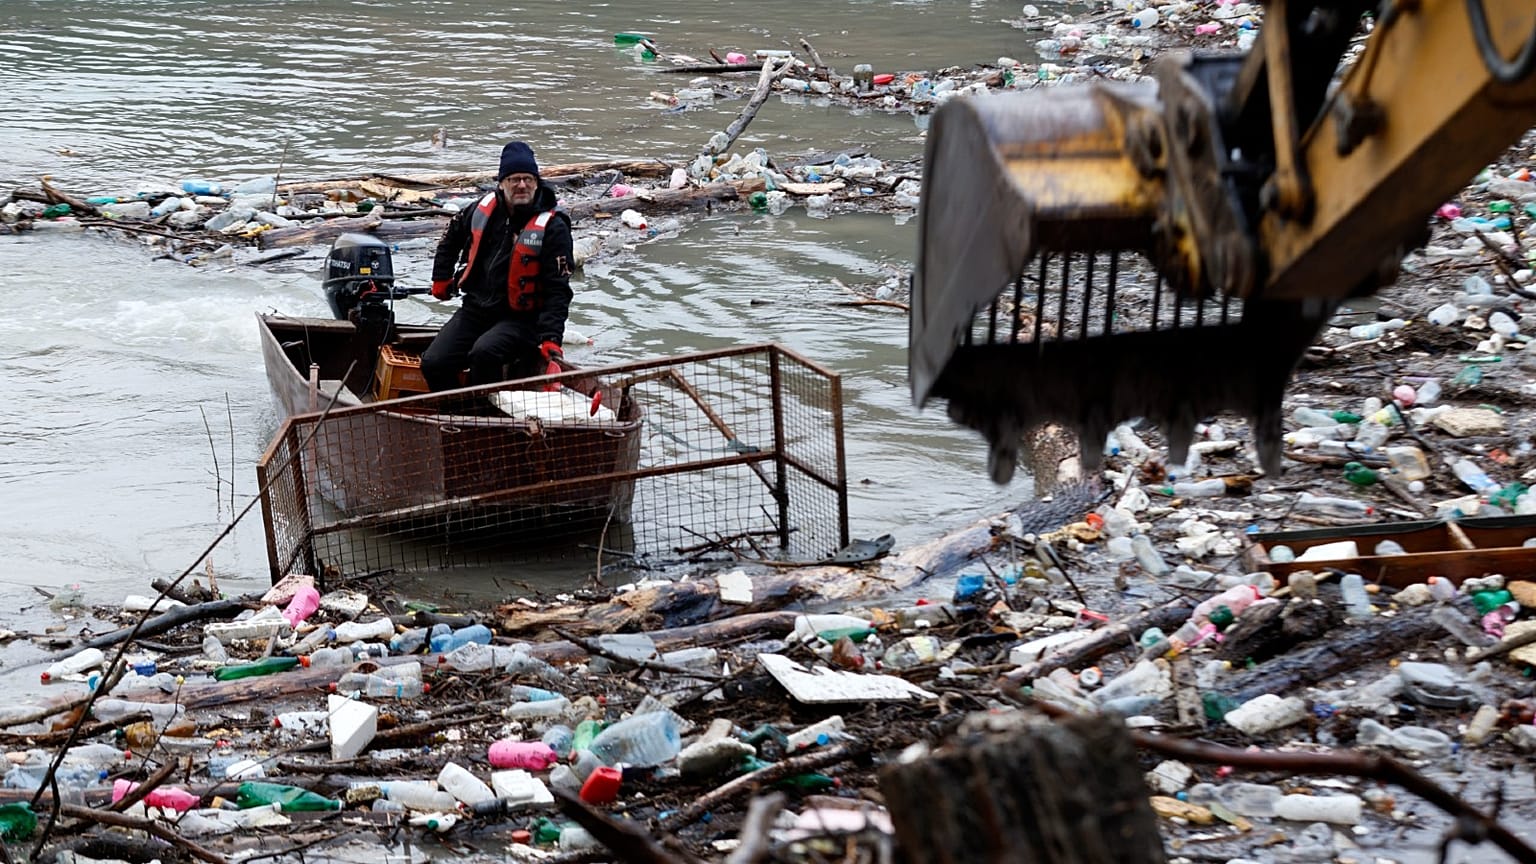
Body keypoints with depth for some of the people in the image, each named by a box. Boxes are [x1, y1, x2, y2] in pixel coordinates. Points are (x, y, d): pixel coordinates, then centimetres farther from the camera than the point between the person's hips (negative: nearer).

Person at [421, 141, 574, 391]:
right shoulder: (485, 208, 2)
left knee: (484, 353, -34)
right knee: (433, 363, -10)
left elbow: (557, 290, -16)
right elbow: (452, 235, 26)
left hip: (521, 317, -5)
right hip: (475, 309, 6)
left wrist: (551, 338, -26)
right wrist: (442, 277, 25)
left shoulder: (552, 227, -13)